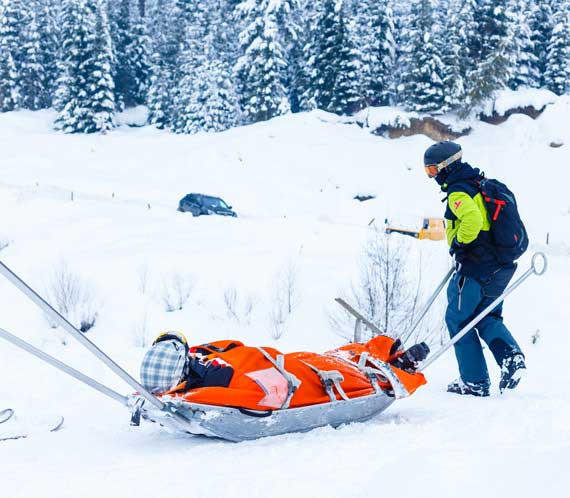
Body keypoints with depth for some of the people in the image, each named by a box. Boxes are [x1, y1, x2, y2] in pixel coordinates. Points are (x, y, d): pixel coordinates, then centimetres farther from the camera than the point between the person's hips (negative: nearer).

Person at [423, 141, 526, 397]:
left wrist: (459, 243, -17)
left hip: (475, 268, -9)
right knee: (487, 318, 21)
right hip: (502, 267, 9)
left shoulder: (457, 192, -14)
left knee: (458, 320, 5)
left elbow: (472, 220, -32)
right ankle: (511, 356, -4)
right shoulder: (481, 184, 15)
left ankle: (475, 382, 6)